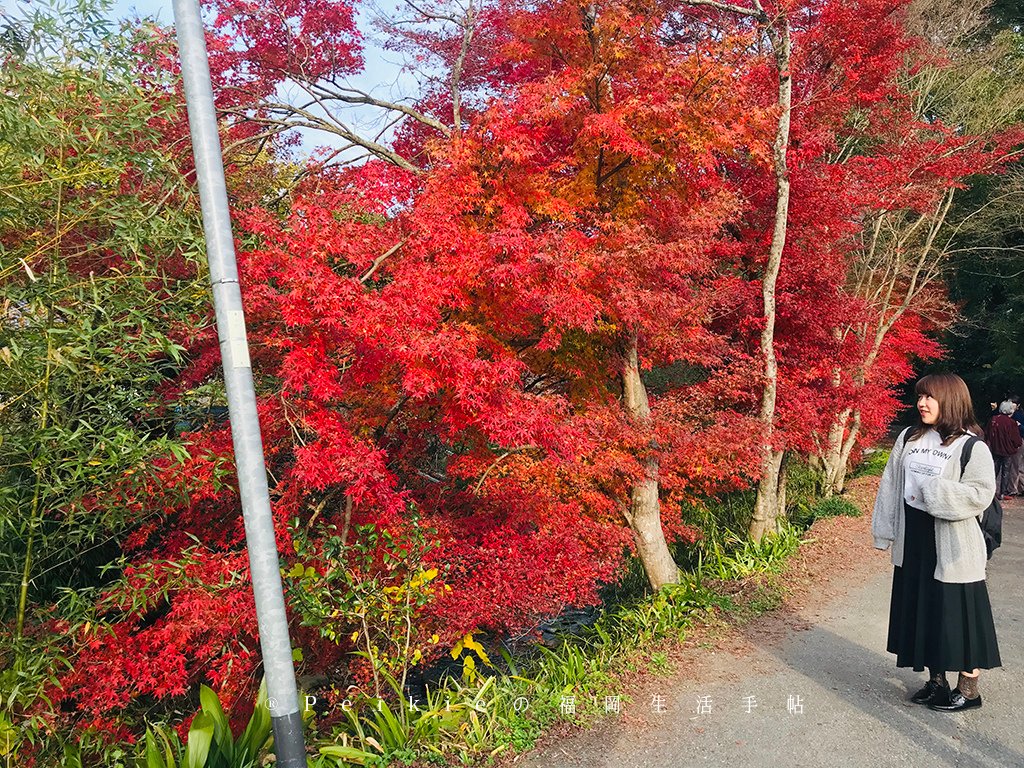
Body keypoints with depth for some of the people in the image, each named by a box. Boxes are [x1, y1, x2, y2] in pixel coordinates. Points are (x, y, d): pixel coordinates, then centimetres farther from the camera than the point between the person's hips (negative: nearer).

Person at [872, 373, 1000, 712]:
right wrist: (885, 530, 7)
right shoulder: (908, 438, 7)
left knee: (956, 614, 3)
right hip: (913, 543, 6)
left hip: (953, 547, -6)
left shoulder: (972, 447, -10)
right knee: (921, 611, 14)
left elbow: (981, 493, -18)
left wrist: (932, 490, -22)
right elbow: (890, 486, 9)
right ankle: (936, 680, 29)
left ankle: (968, 687, 20)